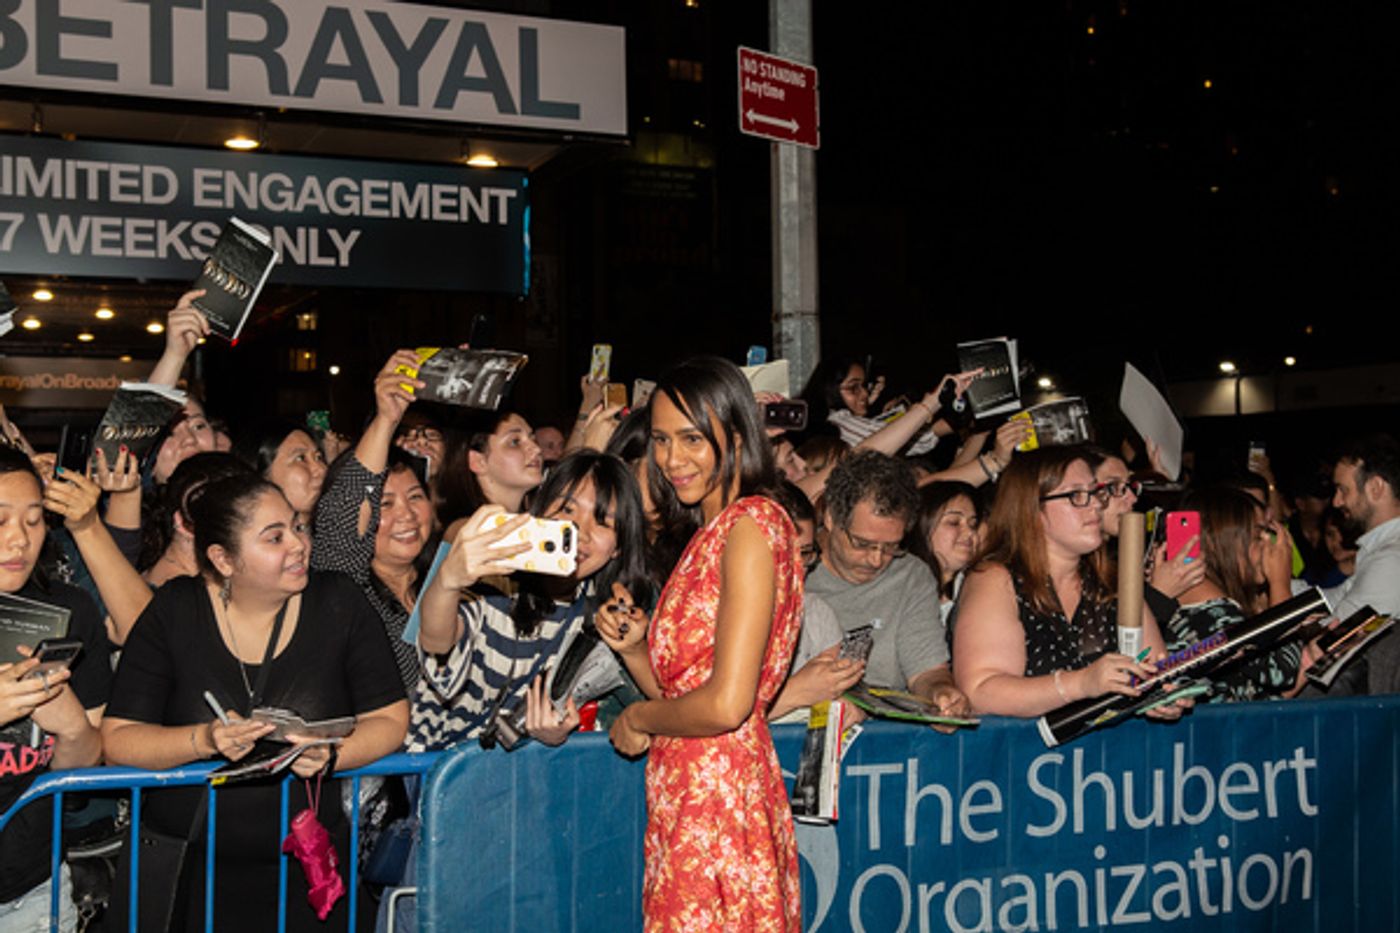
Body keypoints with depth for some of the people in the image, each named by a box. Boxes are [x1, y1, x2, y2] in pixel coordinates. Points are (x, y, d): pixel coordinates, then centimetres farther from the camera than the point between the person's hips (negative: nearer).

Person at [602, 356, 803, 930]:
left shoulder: (752, 524, -13)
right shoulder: (709, 534, 15)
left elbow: (726, 705, -20)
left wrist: (639, 719, -4)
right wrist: (634, 649, 0)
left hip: (720, 796, -9)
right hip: (685, 795, 9)